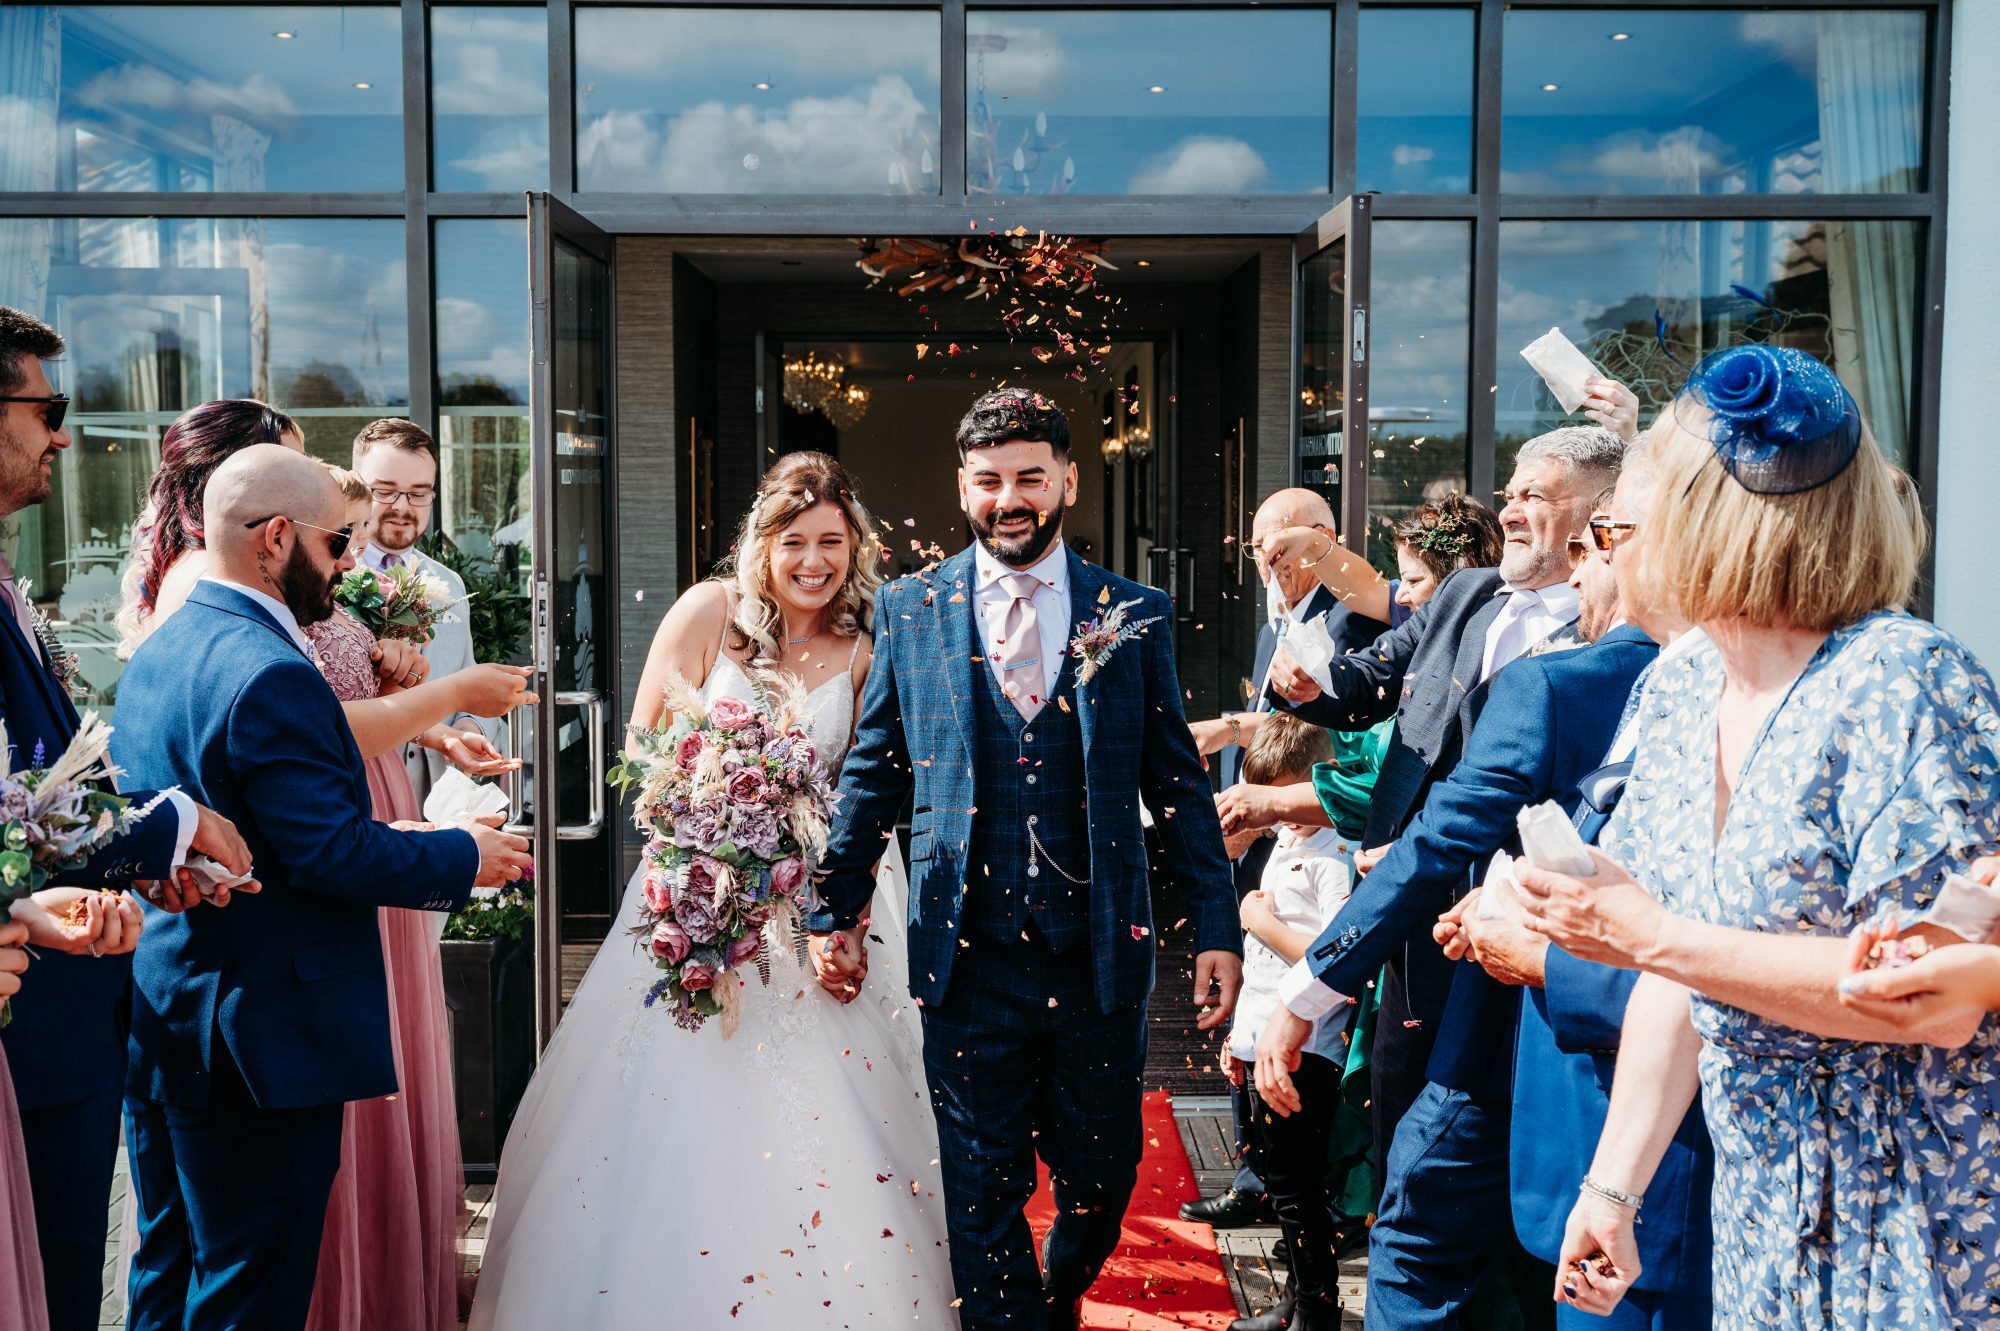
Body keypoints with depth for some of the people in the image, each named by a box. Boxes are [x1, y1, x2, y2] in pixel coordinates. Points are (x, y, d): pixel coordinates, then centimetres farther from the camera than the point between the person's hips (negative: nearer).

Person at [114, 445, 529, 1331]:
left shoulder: (154, 653, 10)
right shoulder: (270, 673, -22)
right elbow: (332, 852, -24)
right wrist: (465, 856, -10)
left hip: (155, 1023, 10)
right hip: (257, 1041, -10)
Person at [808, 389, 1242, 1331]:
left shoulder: (1135, 615, 3)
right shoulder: (910, 609, 4)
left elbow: (1178, 781, 4)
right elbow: (871, 771, 8)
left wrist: (1216, 927, -1)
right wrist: (837, 912, 5)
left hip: (1101, 952, 1)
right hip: (968, 954, -1)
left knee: (1102, 1179, 16)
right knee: (983, 1192, 6)